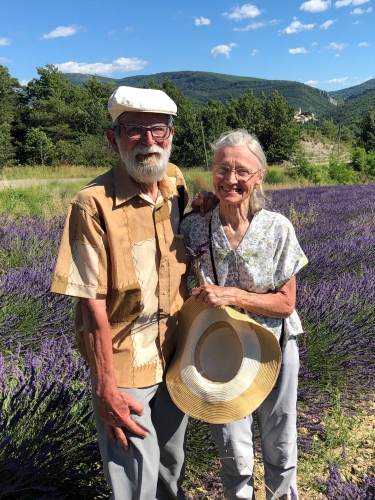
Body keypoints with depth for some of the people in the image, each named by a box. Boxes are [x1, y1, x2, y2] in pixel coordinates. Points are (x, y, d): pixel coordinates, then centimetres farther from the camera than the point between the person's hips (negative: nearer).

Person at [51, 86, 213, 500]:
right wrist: (105, 389, -15)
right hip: (124, 365, -5)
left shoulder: (175, 182, -3)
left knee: (171, 464, 27)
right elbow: (92, 304, -20)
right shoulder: (93, 204, -22)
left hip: (176, 354, 6)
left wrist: (198, 213, -2)